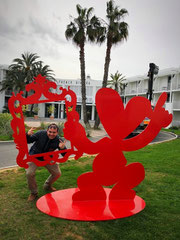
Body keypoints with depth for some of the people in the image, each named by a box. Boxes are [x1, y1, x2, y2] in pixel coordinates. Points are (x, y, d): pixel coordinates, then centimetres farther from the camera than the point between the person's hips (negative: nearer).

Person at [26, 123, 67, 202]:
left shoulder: (59, 140, -22)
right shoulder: (40, 134, -24)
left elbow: (65, 155, -22)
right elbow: (28, 141, -13)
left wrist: (62, 148, -44)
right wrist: (28, 135, -36)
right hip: (34, 156, -2)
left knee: (57, 173, 2)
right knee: (29, 173, -21)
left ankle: (47, 186, 32)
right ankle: (33, 193, 5)